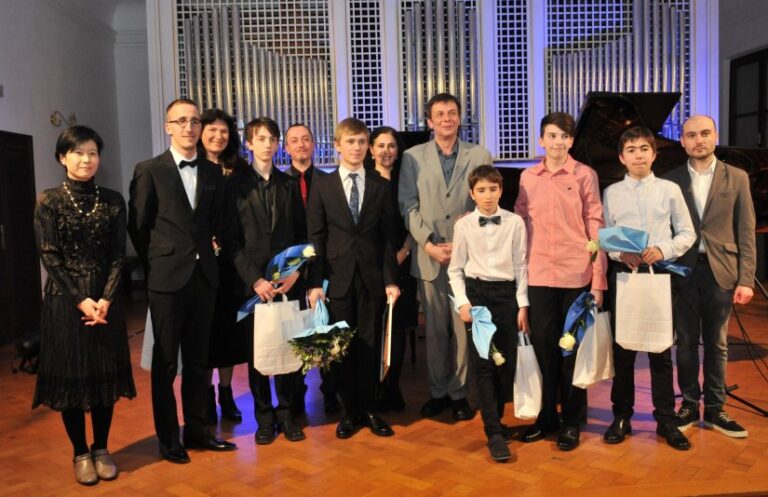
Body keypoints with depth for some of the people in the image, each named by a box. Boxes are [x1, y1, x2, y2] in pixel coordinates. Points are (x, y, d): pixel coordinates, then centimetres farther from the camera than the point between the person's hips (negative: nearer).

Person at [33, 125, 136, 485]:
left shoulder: (113, 201, 4)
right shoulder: (49, 201, -2)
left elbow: (118, 255, 1)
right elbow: (49, 257, -7)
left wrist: (105, 298, -11)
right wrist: (81, 300, -14)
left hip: (104, 299, 2)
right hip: (64, 300, -2)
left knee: (105, 373, 7)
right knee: (70, 374, 4)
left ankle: (101, 449, 21)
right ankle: (80, 453, 19)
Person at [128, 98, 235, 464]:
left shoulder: (212, 172, 8)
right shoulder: (149, 170, -4)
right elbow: (137, 227, 0)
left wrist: (206, 252, 5)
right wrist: (157, 262, 3)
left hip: (204, 275, 4)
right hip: (167, 278, -3)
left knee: (198, 359, 12)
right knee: (166, 362, 6)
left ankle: (196, 429, 24)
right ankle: (168, 438, 19)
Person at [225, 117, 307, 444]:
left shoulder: (290, 184, 10)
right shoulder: (235, 184, 2)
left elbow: (302, 233, 10)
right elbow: (231, 239, -3)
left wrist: (295, 272, -4)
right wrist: (254, 279, -11)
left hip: (288, 280, 2)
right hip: (252, 281, -2)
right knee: (257, 351, 5)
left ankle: (285, 413, 18)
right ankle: (264, 416, 19)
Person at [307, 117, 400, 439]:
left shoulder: (381, 187, 8)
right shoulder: (322, 186, 4)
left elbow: (388, 237, 5)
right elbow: (315, 237, 1)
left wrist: (390, 280, -2)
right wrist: (315, 282, -6)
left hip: (372, 278, 1)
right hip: (337, 278, -1)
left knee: (369, 346, 6)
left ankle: (368, 409, 20)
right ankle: (347, 412, 20)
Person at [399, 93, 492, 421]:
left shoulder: (480, 156, 5)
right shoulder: (413, 157, 6)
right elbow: (409, 207, 1)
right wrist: (429, 244, -10)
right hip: (429, 257, 1)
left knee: (464, 327, 4)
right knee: (434, 329, 8)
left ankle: (459, 392, 19)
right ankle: (438, 391, 22)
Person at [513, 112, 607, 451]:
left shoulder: (585, 175, -1)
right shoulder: (527, 177, 8)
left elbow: (596, 228, -2)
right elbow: (521, 226, 10)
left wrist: (599, 280, -6)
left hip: (577, 274, -2)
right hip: (539, 275, 3)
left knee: (573, 349, 7)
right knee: (542, 346, 8)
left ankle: (572, 422, 21)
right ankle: (546, 416, 24)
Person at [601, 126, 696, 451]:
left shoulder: (669, 189, 5)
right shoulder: (611, 193, 6)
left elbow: (687, 233, 6)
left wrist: (663, 249, -12)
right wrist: (621, 254, -13)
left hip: (659, 273, 0)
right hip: (622, 273, 0)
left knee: (661, 348, 4)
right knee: (622, 348, 6)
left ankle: (665, 419, 16)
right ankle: (621, 416, 18)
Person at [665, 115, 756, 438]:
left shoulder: (737, 178, 4)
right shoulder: (671, 180, 4)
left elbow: (746, 232, 2)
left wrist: (746, 279, -5)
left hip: (721, 271, 0)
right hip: (684, 270, 0)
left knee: (717, 344, 9)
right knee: (686, 342, 7)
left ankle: (714, 409, 19)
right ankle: (689, 405, 19)